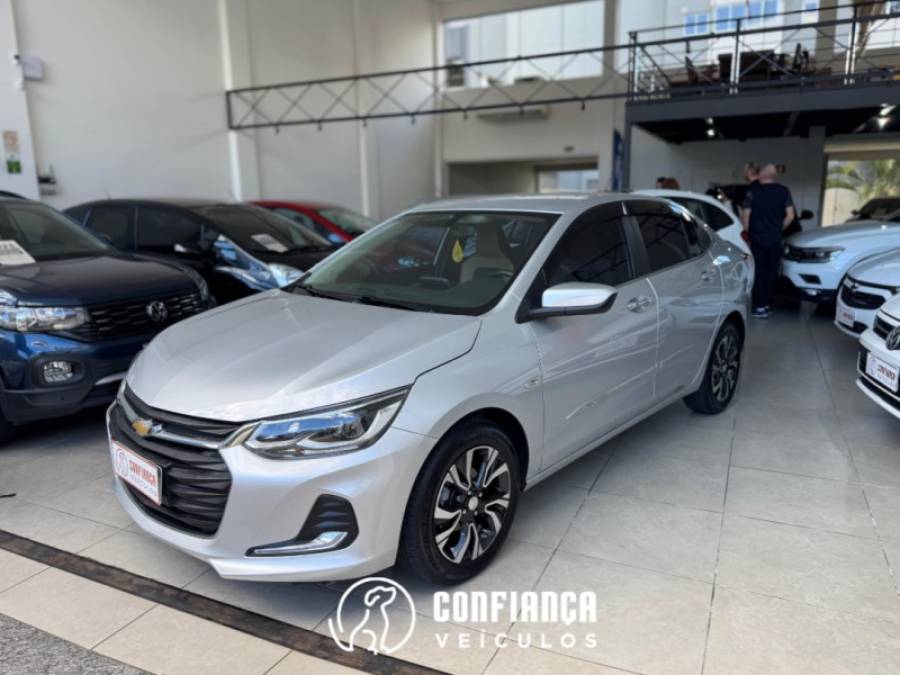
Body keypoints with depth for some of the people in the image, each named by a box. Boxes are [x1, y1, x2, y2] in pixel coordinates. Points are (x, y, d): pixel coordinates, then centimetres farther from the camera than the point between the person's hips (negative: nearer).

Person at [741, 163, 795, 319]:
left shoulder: (753, 191, -5)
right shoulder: (783, 191, 2)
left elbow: (745, 215, -5)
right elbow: (790, 216, 0)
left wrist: (747, 231, 10)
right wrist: (779, 229, 14)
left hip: (757, 238, -2)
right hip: (775, 239, 2)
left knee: (758, 272, 2)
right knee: (771, 272, 11)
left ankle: (759, 306, -2)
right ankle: (767, 305, 16)